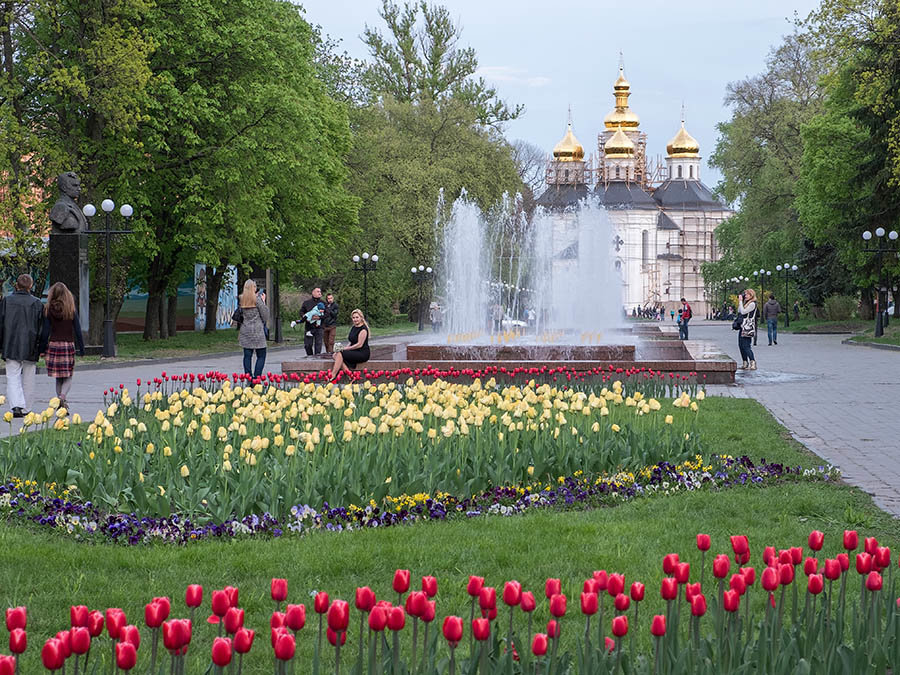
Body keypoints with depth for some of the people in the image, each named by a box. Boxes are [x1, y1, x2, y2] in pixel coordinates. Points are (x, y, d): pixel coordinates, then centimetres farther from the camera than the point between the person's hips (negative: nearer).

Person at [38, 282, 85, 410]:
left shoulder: (48, 310, -2)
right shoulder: (71, 310, -4)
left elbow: (45, 332, -3)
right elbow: (77, 330, -2)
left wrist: (41, 349, 4)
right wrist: (81, 349, 4)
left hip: (53, 345, 1)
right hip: (68, 345, -1)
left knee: (58, 378, 11)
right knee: (68, 377, 4)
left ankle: (60, 403, 11)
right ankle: (63, 396, -21)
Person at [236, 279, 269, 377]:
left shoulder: (241, 299, 4)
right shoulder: (257, 299, -11)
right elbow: (265, 316, -6)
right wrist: (263, 301, 3)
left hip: (245, 331, 5)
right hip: (257, 331, -5)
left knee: (247, 355, 7)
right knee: (261, 356, 2)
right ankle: (257, 377, -8)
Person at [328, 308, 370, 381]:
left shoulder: (363, 329, -13)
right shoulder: (353, 327, 14)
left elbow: (359, 344, -16)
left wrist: (346, 349, -14)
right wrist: (345, 347, 0)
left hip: (362, 353, -9)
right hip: (354, 352, 9)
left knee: (340, 354, -23)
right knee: (335, 355, -10)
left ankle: (332, 377, -24)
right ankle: (348, 373, -23)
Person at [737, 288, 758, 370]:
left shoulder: (752, 304, -10)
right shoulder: (746, 303, 19)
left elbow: (743, 312, -15)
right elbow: (739, 311, 21)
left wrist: (740, 301, -8)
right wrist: (740, 302, 14)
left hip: (748, 327, -10)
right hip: (742, 327, 10)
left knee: (746, 346, -15)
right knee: (741, 345, 10)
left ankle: (753, 364, -20)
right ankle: (745, 363, 17)